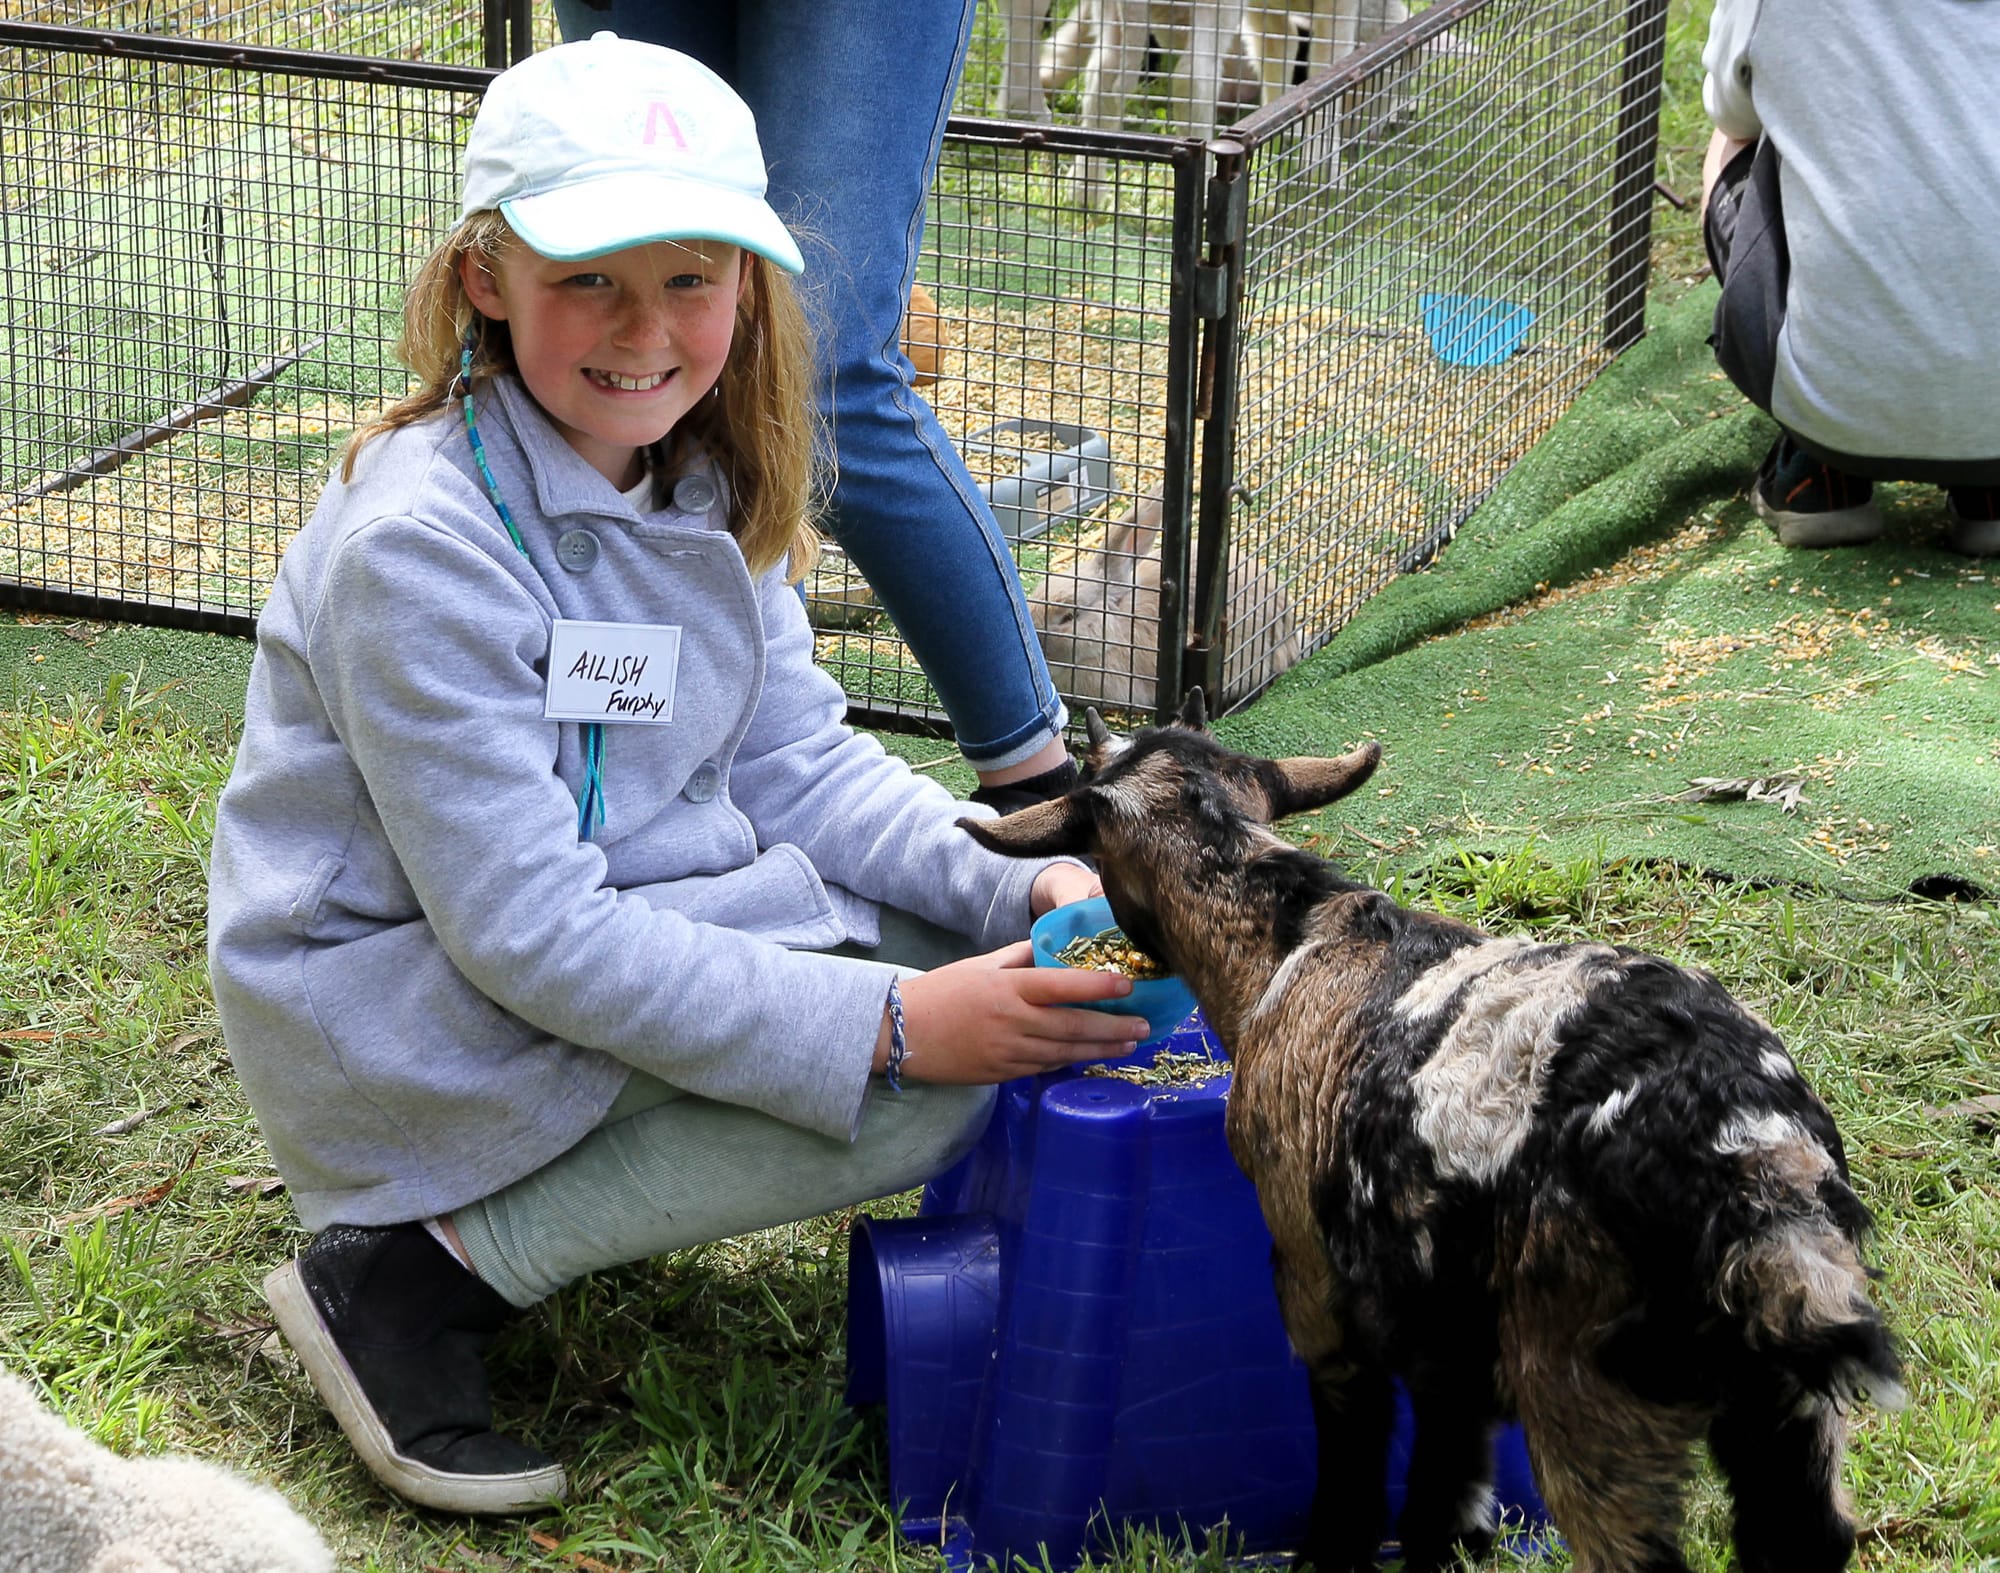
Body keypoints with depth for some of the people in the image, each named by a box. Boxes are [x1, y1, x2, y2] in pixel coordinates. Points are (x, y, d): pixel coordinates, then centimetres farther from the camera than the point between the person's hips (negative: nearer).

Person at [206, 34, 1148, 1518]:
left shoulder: (701, 481, 0)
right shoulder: (422, 546, -26)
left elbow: (797, 757, 4)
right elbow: (526, 933, -27)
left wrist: (1014, 892, -14)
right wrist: (891, 1027, -29)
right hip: (406, 1014, -9)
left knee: (979, 965, -1)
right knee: (936, 1083, -21)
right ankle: (417, 1267, -13)